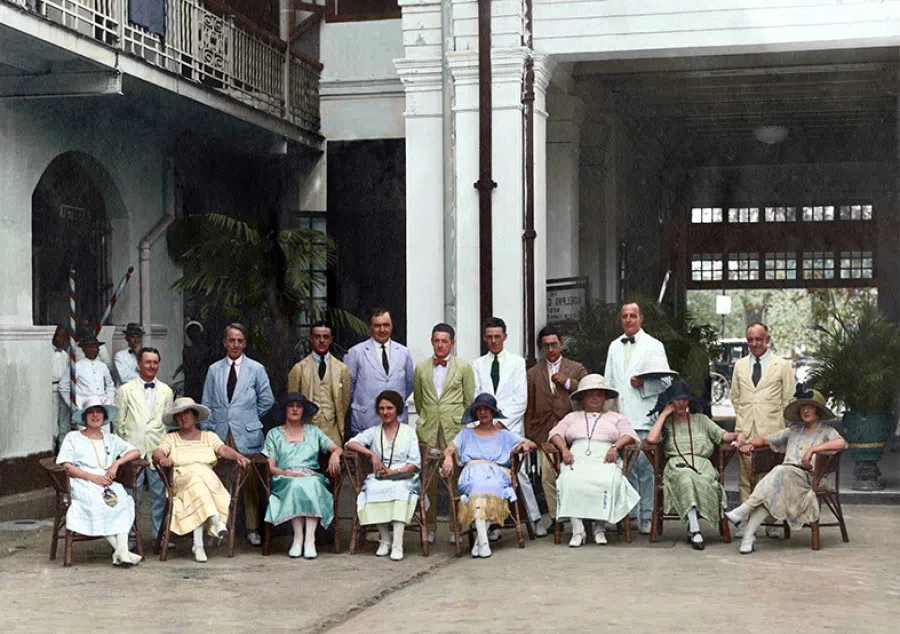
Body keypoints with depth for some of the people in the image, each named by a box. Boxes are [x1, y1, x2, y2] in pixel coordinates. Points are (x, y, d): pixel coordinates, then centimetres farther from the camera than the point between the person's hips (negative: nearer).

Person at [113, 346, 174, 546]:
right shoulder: (125, 391, 5)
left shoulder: (166, 391, 12)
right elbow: (118, 422, 6)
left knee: (160, 495, 3)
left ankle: (159, 536, 12)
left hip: (158, 450, 2)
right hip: (133, 449, -2)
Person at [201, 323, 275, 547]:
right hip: (219, 435, 1)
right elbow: (207, 404, 11)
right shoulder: (214, 370, 10)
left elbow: (267, 400, 9)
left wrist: (250, 418, 7)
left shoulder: (256, 369, 6)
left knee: (251, 484, 1)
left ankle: (252, 529, 9)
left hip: (247, 435, -1)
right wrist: (206, 432, 5)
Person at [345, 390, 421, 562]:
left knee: (400, 489, -37)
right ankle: (385, 540, -27)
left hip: (404, 478, -2)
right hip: (378, 478, 2)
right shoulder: (373, 432, 20)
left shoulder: (408, 432, 14)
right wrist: (371, 454, -10)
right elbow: (350, 444, 4)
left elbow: (415, 463, 4)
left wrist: (394, 471, -11)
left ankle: (397, 544, -42)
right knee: (374, 489, -34)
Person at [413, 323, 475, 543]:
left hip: (455, 429, -2)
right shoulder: (421, 368, 11)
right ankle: (429, 527, 8)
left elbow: (470, 401, 8)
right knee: (428, 481, 0)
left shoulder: (464, 368, 5)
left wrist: (462, 422, 7)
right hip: (428, 431, 2)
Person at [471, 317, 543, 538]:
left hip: (511, 426, -2)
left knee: (520, 472, -7)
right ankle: (494, 524, 1)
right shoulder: (477, 365, 13)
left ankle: (536, 519, -1)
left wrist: (502, 422, -6)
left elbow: (521, 399, 2)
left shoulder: (517, 362, 9)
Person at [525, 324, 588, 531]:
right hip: (545, 433, 1)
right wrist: (529, 435, 7)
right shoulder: (533, 373, 15)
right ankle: (555, 518, 4)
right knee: (548, 477, -3)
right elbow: (529, 407, 13)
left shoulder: (577, 369, 13)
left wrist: (567, 382, -5)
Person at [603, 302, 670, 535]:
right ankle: (628, 513, 11)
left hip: (644, 417, -4)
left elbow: (665, 381, 2)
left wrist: (644, 383, -14)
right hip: (619, 416, 4)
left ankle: (647, 516, -2)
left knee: (645, 466, -6)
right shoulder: (614, 347, 19)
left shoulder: (653, 345, 6)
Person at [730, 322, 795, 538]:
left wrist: (780, 424, 1)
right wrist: (741, 417, 12)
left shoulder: (782, 365, 5)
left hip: (771, 429, -3)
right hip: (745, 429, 3)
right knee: (746, 475, 2)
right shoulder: (740, 365, 15)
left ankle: (772, 522, 3)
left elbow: (788, 399, 6)